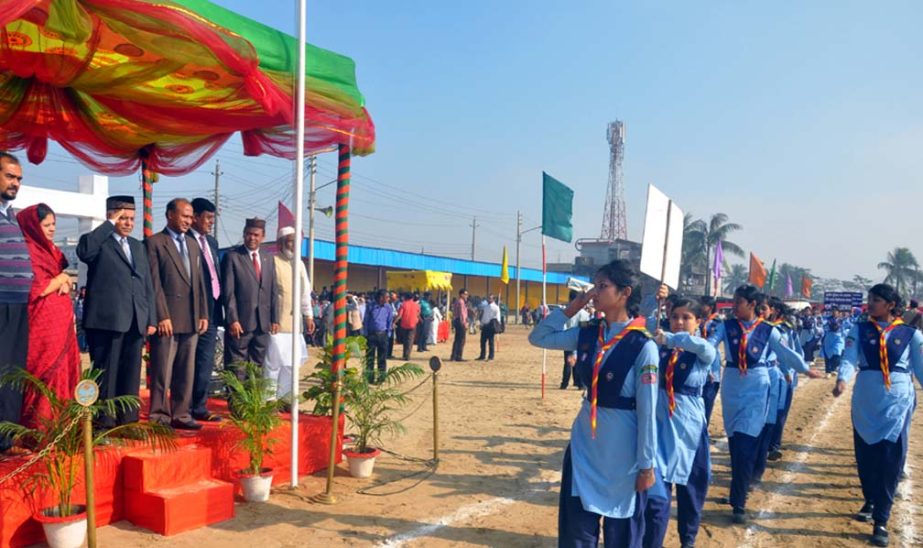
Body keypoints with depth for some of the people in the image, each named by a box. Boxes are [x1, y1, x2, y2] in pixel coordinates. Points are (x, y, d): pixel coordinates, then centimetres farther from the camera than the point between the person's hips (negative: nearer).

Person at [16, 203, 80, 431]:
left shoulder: (52, 251, 17)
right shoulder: (28, 251, -9)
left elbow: (64, 282, 23)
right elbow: (37, 289, -16)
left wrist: (65, 284, 1)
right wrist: (61, 279, -2)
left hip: (60, 324, 9)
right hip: (42, 326, -8)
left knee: (61, 374, 8)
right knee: (44, 376, -7)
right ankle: (38, 427, -2)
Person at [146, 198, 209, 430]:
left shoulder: (193, 244, 17)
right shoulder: (154, 243, -3)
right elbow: (154, 284, -9)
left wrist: (203, 314, 10)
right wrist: (162, 316, -14)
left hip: (191, 320, 6)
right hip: (168, 319, -6)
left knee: (186, 372, 10)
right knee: (162, 373, 0)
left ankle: (181, 415, 17)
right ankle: (159, 416, 9)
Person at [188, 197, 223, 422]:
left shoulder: (212, 242, 17)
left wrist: (218, 305, 13)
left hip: (212, 311, 8)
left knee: (206, 363, 11)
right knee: (201, 362, -2)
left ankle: (200, 407, 18)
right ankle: (197, 408, 7)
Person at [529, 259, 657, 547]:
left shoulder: (643, 346, -18)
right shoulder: (587, 334, -1)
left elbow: (647, 411, -15)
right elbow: (538, 337, 8)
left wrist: (647, 465, -11)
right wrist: (571, 308, -2)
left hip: (621, 448, -5)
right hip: (584, 441, 5)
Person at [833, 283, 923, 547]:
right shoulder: (860, 330, 2)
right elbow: (849, 358, -11)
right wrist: (842, 380, -31)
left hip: (898, 400, -1)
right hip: (865, 399, 2)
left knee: (890, 460, -3)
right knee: (865, 455, 10)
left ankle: (881, 521, 4)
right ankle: (870, 501, 34)